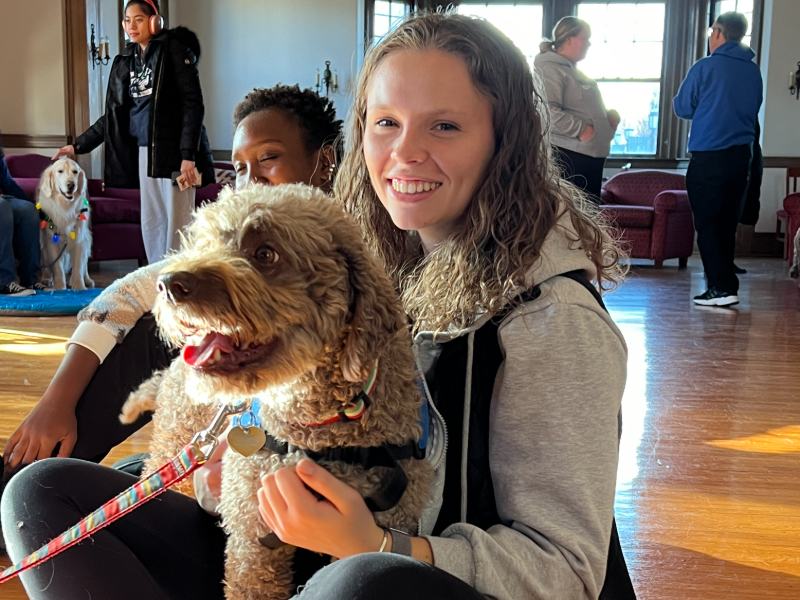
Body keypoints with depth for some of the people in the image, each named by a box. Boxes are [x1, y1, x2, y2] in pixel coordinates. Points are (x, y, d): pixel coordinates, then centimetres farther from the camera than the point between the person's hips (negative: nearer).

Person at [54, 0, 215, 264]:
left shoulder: (173, 48, -3)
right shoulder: (126, 60, 16)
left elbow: (193, 103, -11)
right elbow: (114, 114, 20)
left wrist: (188, 155, -19)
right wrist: (78, 145, 17)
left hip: (173, 150, -6)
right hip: (143, 151, 7)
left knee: (177, 221, -6)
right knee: (151, 223, 7)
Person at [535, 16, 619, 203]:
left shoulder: (571, 69, 21)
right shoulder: (549, 68, -11)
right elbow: (547, 110, -25)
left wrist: (607, 117, 14)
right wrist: (580, 129, -22)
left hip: (589, 153, 11)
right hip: (568, 154, -11)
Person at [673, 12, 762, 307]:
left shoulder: (705, 67, -9)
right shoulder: (753, 71, 8)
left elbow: (682, 108, 0)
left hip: (708, 155, -6)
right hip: (741, 155, 6)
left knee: (707, 224, -2)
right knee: (727, 224, 13)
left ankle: (722, 287, -7)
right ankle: (725, 285, 17)